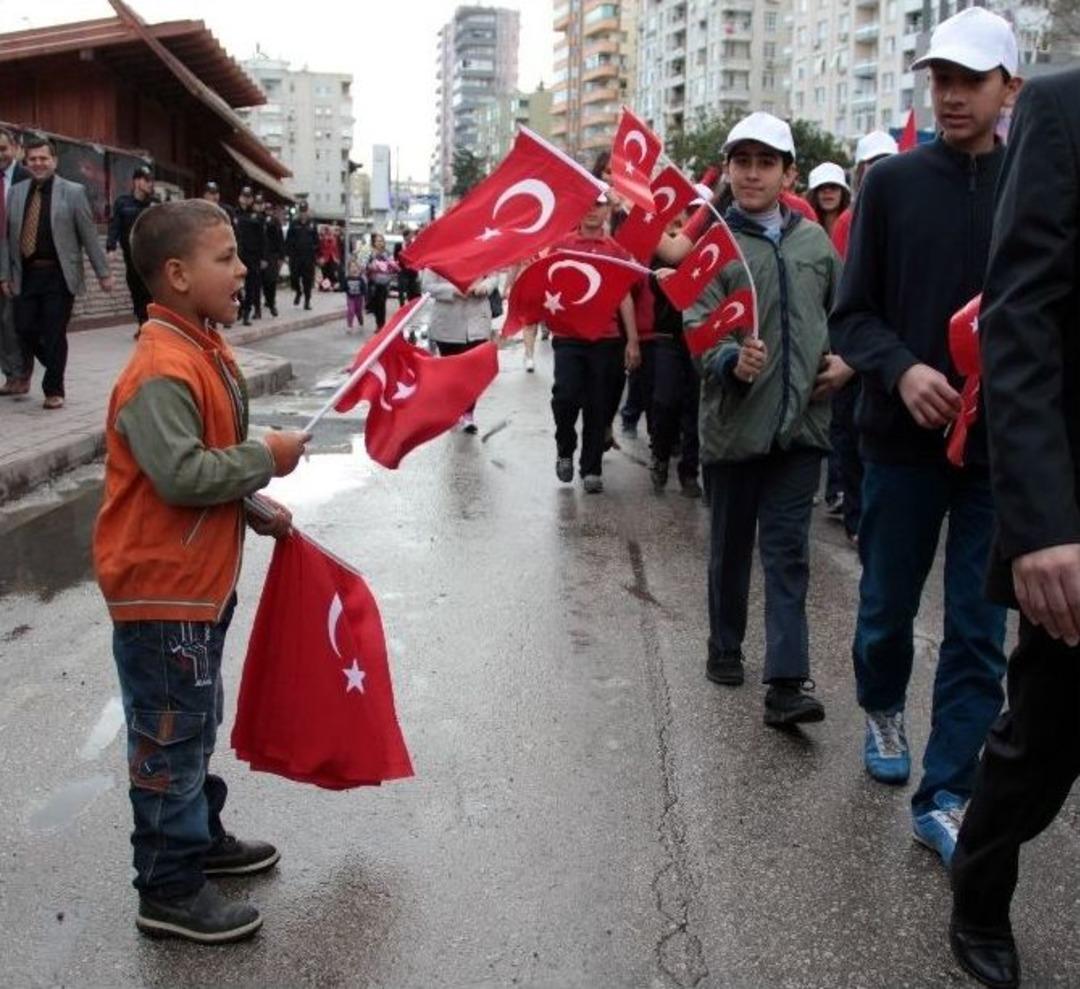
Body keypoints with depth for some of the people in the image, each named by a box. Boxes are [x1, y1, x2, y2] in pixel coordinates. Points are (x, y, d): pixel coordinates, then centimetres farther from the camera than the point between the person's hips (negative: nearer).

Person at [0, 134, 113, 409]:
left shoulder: (73, 192, 0)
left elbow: (89, 235, 0)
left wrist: (103, 272, -2)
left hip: (58, 275, -3)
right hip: (26, 275, 3)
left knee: (54, 334, -2)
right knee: (24, 329, 2)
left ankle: (53, 390, 13)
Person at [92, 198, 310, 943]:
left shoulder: (205, 349, 8)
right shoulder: (161, 370, -23)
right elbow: (182, 473, -30)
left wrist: (258, 510, 13)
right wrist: (267, 457, -20)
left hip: (202, 578, 10)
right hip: (161, 587, -10)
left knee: (196, 723, 23)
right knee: (171, 736, 2)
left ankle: (201, 836, 40)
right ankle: (170, 891, 15)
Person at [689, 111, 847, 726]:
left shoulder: (814, 239, 8)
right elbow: (699, 327, -13)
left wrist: (847, 359, 3)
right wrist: (733, 362, -31)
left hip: (801, 423, 2)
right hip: (735, 423, -2)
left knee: (788, 553, 0)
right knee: (732, 547, 13)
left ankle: (787, 682, -2)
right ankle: (726, 648, 31)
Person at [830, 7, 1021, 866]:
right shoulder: (892, 182, 0)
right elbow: (852, 314, -2)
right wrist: (901, 370, -20)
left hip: (1002, 447, 0)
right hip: (903, 438, 0)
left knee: (979, 630, 3)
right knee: (888, 606, 14)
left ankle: (945, 798, 13)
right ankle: (884, 709, 43)